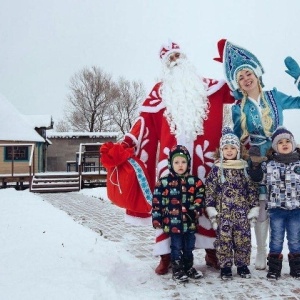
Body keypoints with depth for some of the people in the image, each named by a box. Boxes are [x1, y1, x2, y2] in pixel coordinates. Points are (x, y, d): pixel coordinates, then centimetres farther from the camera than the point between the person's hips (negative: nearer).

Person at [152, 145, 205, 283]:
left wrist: (195, 211, -11)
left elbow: (200, 199, 3)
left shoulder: (195, 182, 1)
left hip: (190, 223, 3)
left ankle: (189, 267, 33)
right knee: (176, 248, 8)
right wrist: (156, 219, -5)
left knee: (189, 247, 16)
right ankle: (177, 270, 20)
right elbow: (157, 202, -4)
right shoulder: (163, 182, -5)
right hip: (173, 223, -3)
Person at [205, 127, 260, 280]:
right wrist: (211, 211, -5)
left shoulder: (246, 168, 5)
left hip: (242, 213, 1)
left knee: (243, 240, 7)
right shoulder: (216, 169, 0)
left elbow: (253, 190, 6)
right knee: (224, 240, 3)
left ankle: (243, 265, 23)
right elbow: (209, 190, -1)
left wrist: (254, 210, 2)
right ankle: (225, 267, 16)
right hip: (223, 213, -1)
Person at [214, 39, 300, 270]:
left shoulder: (274, 97, 4)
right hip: (257, 163, -1)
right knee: (262, 209, 1)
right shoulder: (238, 109, 2)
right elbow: (237, 139, 8)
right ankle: (261, 252, 15)